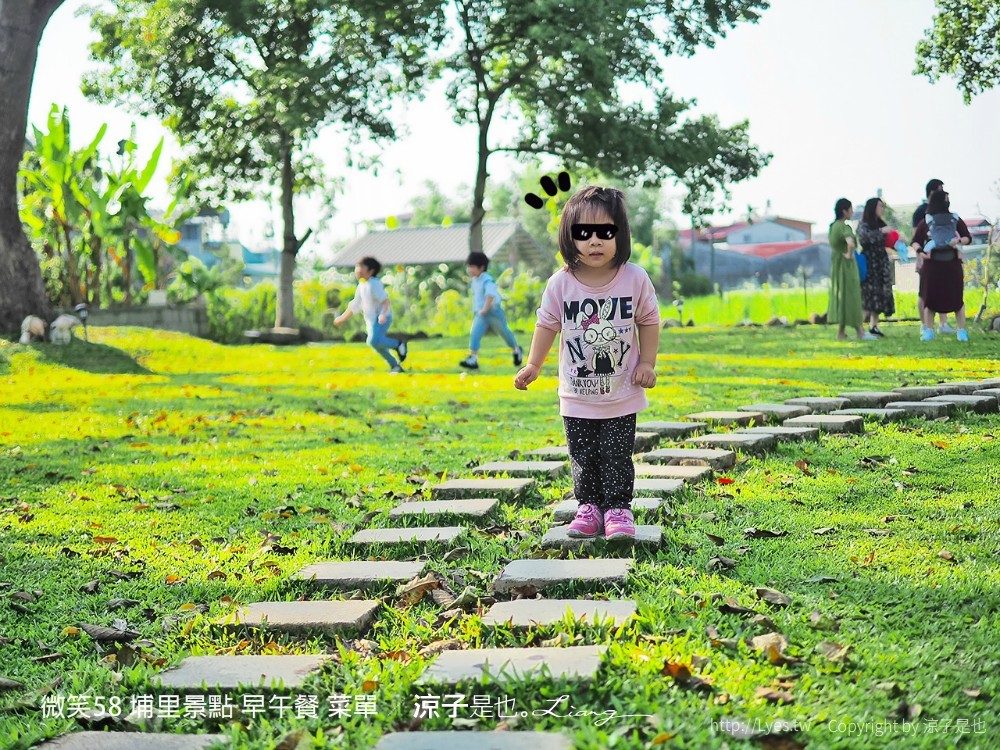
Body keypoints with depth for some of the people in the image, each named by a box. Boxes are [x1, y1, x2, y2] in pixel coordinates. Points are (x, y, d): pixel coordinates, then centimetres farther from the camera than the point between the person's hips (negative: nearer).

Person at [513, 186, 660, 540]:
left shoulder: (635, 279, -10)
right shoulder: (561, 283, -9)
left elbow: (649, 321, 4)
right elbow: (547, 324, 5)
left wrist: (647, 363, -2)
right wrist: (533, 366, 2)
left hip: (622, 395, -1)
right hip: (577, 398, 1)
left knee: (617, 457, 2)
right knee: (582, 458, 9)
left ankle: (618, 508, 13)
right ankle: (588, 506, 22)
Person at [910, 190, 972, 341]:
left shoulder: (956, 220, 7)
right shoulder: (926, 221, 4)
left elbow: (968, 238, 8)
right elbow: (914, 241, 2)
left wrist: (959, 240, -14)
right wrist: (919, 251, -18)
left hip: (952, 263, 1)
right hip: (932, 264, -1)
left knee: (956, 297, -2)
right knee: (930, 296, 0)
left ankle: (962, 330, 2)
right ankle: (928, 330, 7)